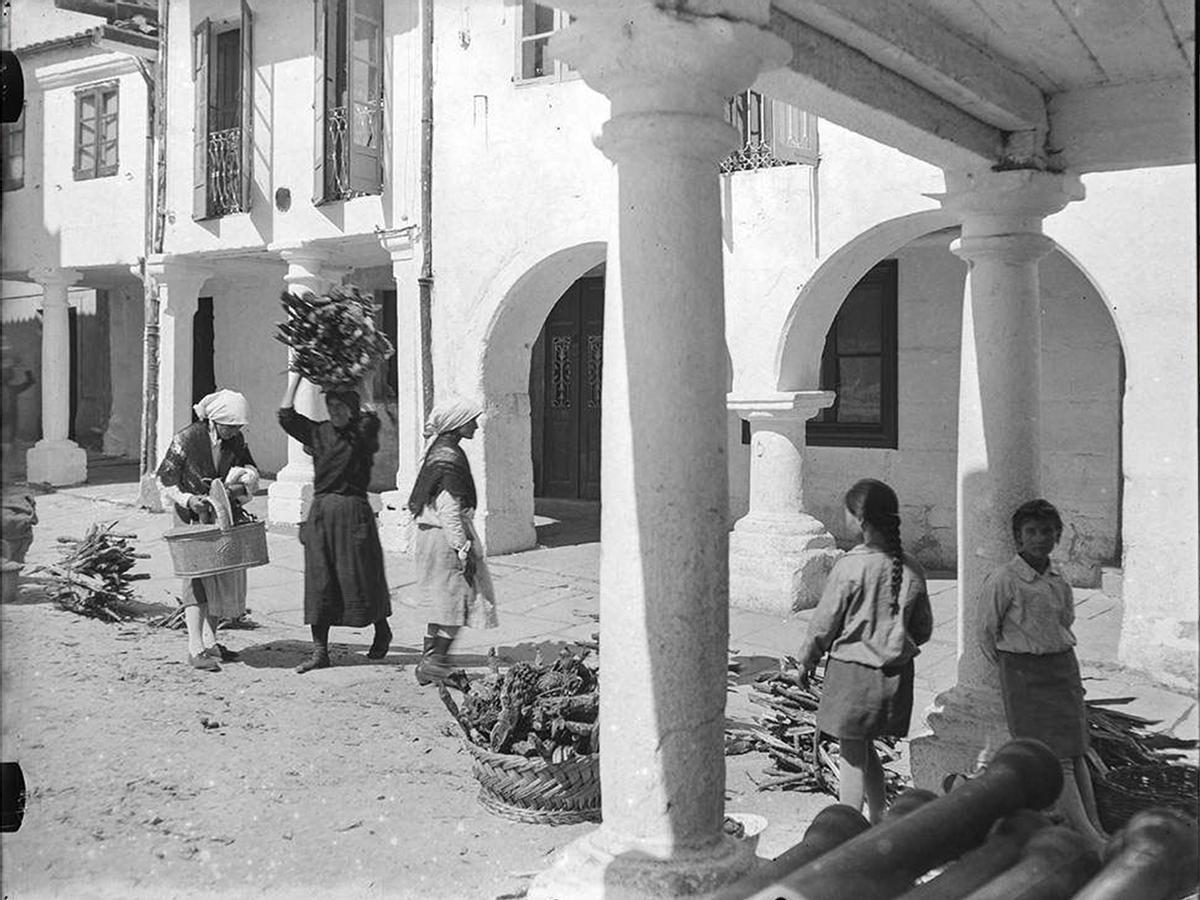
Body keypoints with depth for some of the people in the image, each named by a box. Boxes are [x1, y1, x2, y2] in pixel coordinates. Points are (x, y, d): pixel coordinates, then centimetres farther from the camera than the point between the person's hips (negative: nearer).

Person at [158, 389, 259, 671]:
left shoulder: (236, 440, -1)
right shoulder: (186, 439, -15)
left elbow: (250, 469, 5)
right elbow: (165, 480, -8)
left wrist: (241, 483, -17)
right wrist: (188, 499, -23)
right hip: (192, 518, -6)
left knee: (226, 577, 9)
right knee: (197, 576, -15)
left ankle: (210, 640, 22)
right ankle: (195, 648, -19)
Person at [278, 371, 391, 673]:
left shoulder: (363, 433, -2)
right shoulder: (318, 433, 9)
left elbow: (371, 418, -22)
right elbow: (286, 416, 1)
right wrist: (295, 378, -1)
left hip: (353, 512, -4)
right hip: (321, 511, 4)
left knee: (360, 575, 4)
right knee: (318, 581, 2)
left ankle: (382, 631, 28)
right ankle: (319, 650, 7)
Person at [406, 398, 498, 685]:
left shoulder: (438, 451, 14)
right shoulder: (449, 458, -18)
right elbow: (448, 509, -22)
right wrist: (463, 548, -20)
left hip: (430, 533, 10)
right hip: (445, 536, -10)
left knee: (441, 603, 15)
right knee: (451, 601, -3)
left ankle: (430, 662, 21)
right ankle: (435, 664, 1)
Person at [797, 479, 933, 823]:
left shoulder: (850, 566, -18)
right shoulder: (912, 569, -2)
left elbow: (824, 623, -9)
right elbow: (923, 629, 8)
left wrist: (806, 660, 6)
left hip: (853, 669, -5)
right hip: (896, 672, 6)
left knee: (852, 756, 6)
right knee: (865, 750, 22)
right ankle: (879, 823, 29)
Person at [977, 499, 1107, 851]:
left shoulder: (1059, 580, 6)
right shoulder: (1002, 580, -13)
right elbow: (985, 632, -4)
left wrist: (1068, 670, 17)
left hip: (1064, 666, 6)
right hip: (1024, 673, -6)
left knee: (1075, 751, 8)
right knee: (1055, 756, -9)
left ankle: (1097, 830, 13)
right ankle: (1089, 838, -11)